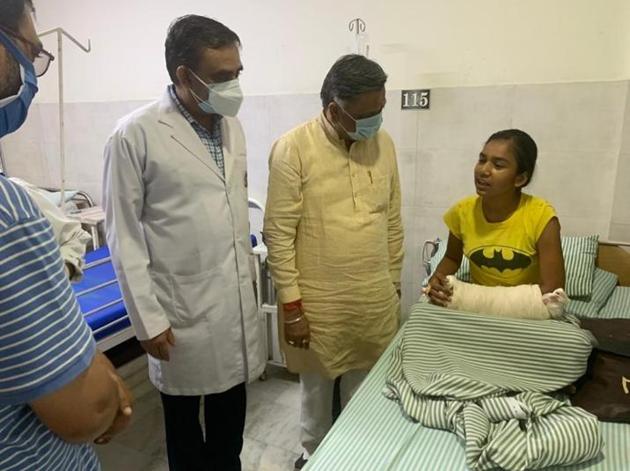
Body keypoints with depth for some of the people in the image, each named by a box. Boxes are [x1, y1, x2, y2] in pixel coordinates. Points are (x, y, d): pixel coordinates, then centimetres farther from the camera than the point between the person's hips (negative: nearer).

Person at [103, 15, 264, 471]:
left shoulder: (232, 124, 4)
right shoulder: (136, 134, -13)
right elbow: (124, 235, -10)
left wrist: (248, 272, 14)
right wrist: (147, 318, -11)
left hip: (238, 299, 5)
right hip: (182, 308, -4)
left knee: (231, 411, 20)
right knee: (184, 419, 18)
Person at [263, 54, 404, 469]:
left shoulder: (383, 143, 1)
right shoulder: (293, 148, -14)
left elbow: (393, 222, 8)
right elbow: (278, 234, -13)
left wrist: (394, 286, 12)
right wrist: (292, 306, -12)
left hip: (376, 302, 4)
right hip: (318, 304, -4)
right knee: (318, 389, 18)